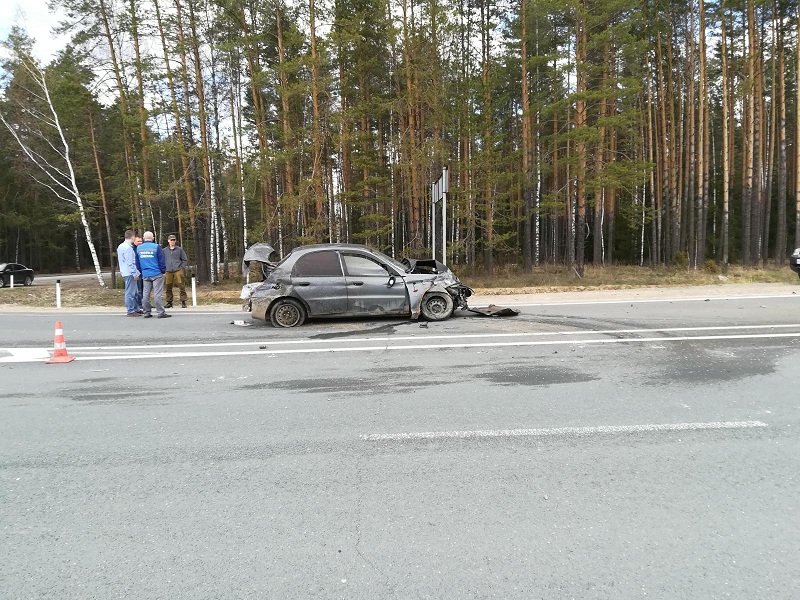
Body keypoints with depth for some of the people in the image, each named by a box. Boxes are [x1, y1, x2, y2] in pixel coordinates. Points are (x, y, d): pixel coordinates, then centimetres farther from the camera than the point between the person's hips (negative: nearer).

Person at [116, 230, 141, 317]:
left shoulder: (120, 246, 14)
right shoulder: (128, 248, -17)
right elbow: (130, 263, -19)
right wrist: (135, 274, -16)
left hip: (125, 272, 10)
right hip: (130, 273, -10)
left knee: (133, 292, 15)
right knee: (130, 292, -5)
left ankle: (134, 309, 21)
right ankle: (130, 311, 0)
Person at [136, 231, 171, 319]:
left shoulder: (138, 248, 7)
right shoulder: (156, 247, -8)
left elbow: (137, 262, 13)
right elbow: (161, 260, -8)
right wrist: (163, 271, 3)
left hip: (145, 274, 5)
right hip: (156, 274, -5)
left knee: (145, 294, 9)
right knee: (157, 294, -5)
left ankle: (147, 312, 12)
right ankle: (161, 312, -5)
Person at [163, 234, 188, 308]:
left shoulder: (179, 249, 6)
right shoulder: (164, 250, 10)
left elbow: (185, 260, 8)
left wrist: (181, 267, -2)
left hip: (178, 271, -2)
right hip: (168, 272, 2)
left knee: (182, 287, -7)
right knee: (168, 287, 5)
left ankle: (183, 302, -2)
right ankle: (169, 302, 14)